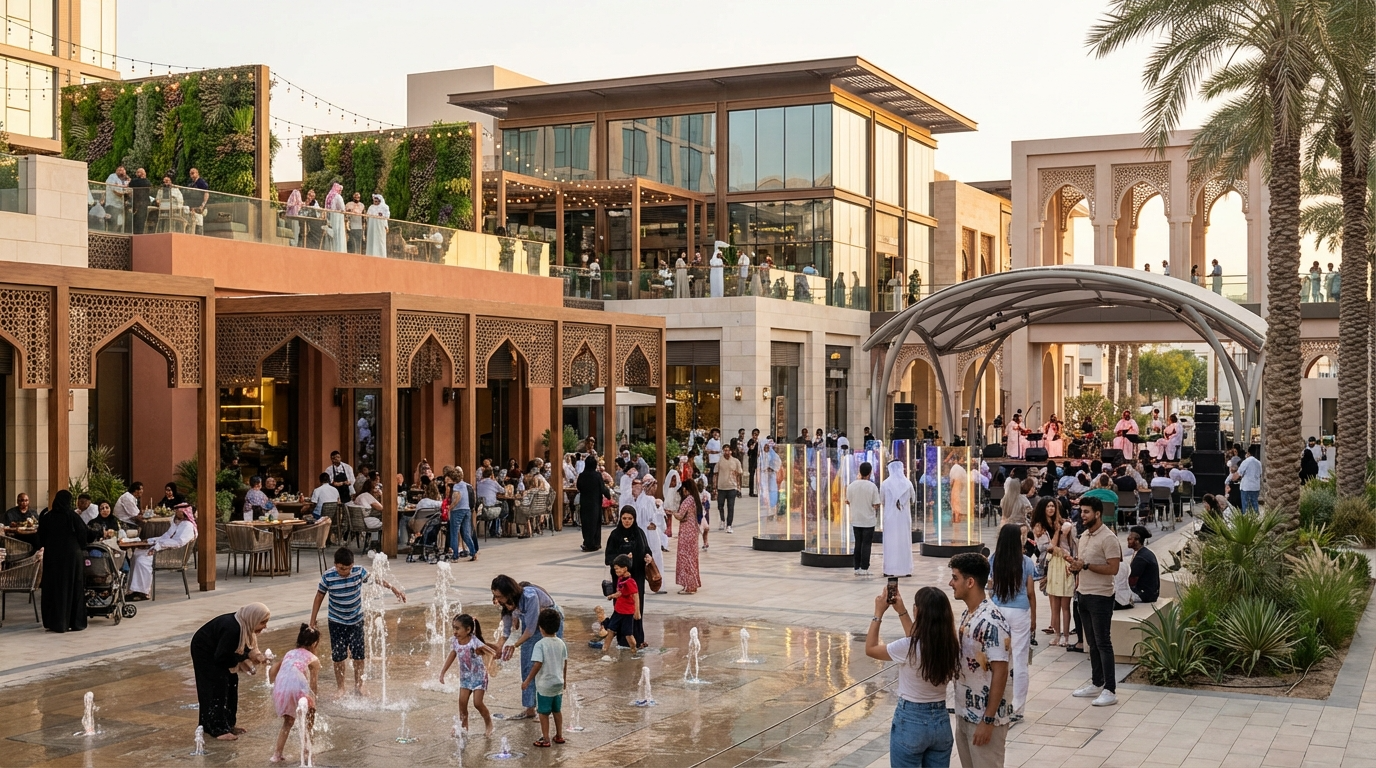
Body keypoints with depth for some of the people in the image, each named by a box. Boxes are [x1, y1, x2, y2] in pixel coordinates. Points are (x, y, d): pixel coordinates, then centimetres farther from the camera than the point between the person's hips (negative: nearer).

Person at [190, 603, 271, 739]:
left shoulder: (244, 625, -11)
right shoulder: (232, 628, -37)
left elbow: (243, 647, 2)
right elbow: (221, 657, -32)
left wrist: (256, 655, -18)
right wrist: (246, 656, -26)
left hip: (215, 650, 9)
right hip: (203, 651, -9)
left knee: (231, 682, 7)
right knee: (217, 687, -10)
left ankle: (228, 724, 16)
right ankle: (217, 729, -4)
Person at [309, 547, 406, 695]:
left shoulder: (359, 571, -15)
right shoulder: (328, 577, -17)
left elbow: (375, 579, -1)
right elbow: (319, 598, -6)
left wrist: (393, 588, -9)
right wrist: (312, 621, -2)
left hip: (356, 620, 1)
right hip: (337, 622, -1)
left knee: (359, 656, 5)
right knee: (338, 657, 3)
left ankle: (358, 686, 20)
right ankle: (340, 688, 17)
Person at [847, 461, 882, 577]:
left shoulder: (852, 485, -4)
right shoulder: (872, 486, -13)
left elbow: (848, 502, 5)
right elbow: (876, 505, -10)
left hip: (856, 520, 3)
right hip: (869, 520, -3)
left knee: (858, 544, 12)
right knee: (866, 544, 2)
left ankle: (857, 568, 13)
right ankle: (864, 569, 0)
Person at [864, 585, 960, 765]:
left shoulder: (907, 647, -22)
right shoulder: (950, 644, -6)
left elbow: (870, 649, -4)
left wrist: (878, 613, 2)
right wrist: (901, 611, 18)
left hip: (911, 722, -5)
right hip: (941, 721, 5)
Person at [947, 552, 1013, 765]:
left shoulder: (992, 621, -21)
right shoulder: (967, 615, 7)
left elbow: (1000, 673, -22)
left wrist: (988, 720, -21)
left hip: (985, 718, -9)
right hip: (964, 714, 9)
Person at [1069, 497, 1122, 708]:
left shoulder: (1108, 538, -15)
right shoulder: (1084, 536, 12)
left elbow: (1113, 568, -21)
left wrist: (1085, 565, -21)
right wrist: (1076, 566, -1)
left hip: (1100, 597, -8)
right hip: (1084, 595, 8)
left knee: (1103, 643, -6)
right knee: (1092, 642, 14)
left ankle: (1109, 690, -3)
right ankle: (1096, 684, 22)